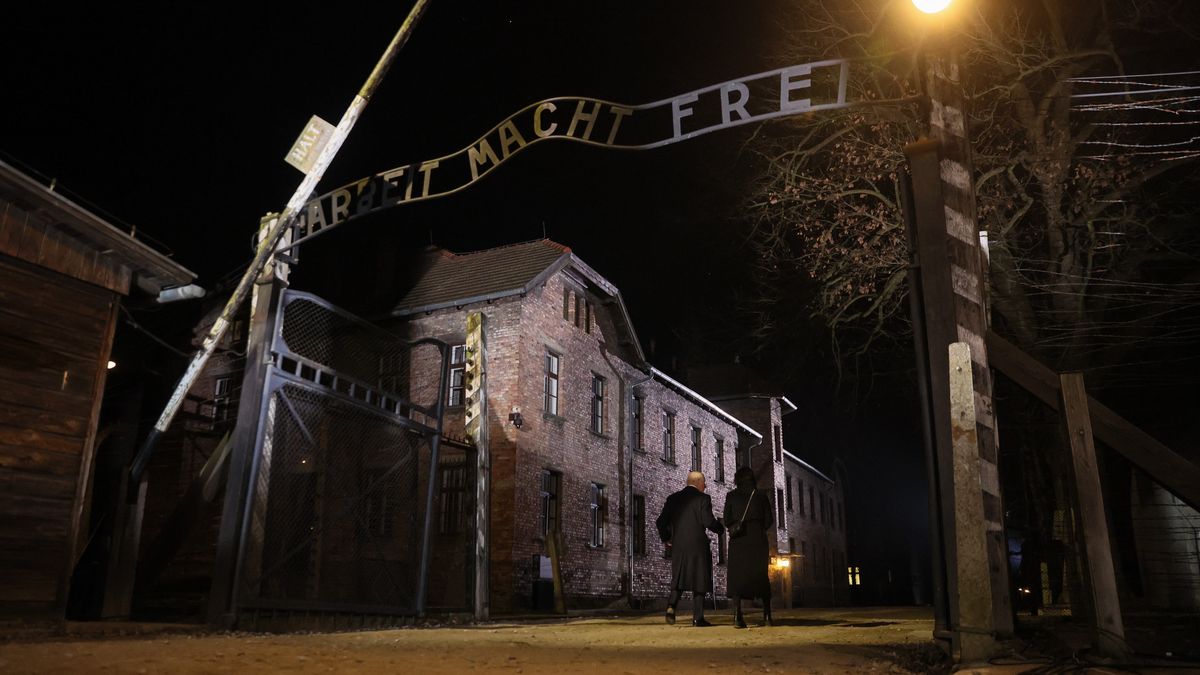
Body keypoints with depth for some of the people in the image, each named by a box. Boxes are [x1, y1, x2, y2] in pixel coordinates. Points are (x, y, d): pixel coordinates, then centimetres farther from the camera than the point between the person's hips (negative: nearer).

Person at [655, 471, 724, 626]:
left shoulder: (673, 498, 9)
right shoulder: (703, 498, -4)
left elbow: (660, 522, 6)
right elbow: (708, 521, -14)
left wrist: (665, 539, 21)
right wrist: (721, 529, 6)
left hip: (678, 546, 4)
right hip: (698, 545, -4)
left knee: (679, 578, 15)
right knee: (699, 579, 6)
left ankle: (672, 605, -8)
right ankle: (697, 617, 4)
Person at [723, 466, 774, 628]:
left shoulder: (731, 496, 5)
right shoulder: (760, 495, 6)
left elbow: (727, 520, 3)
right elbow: (769, 520, 4)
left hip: (738, 540, -1)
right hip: (758, 539, 1)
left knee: (737, 576, 0)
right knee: (761, 575, 11)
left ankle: (737, 615, -14)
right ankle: (767, 615, 8)